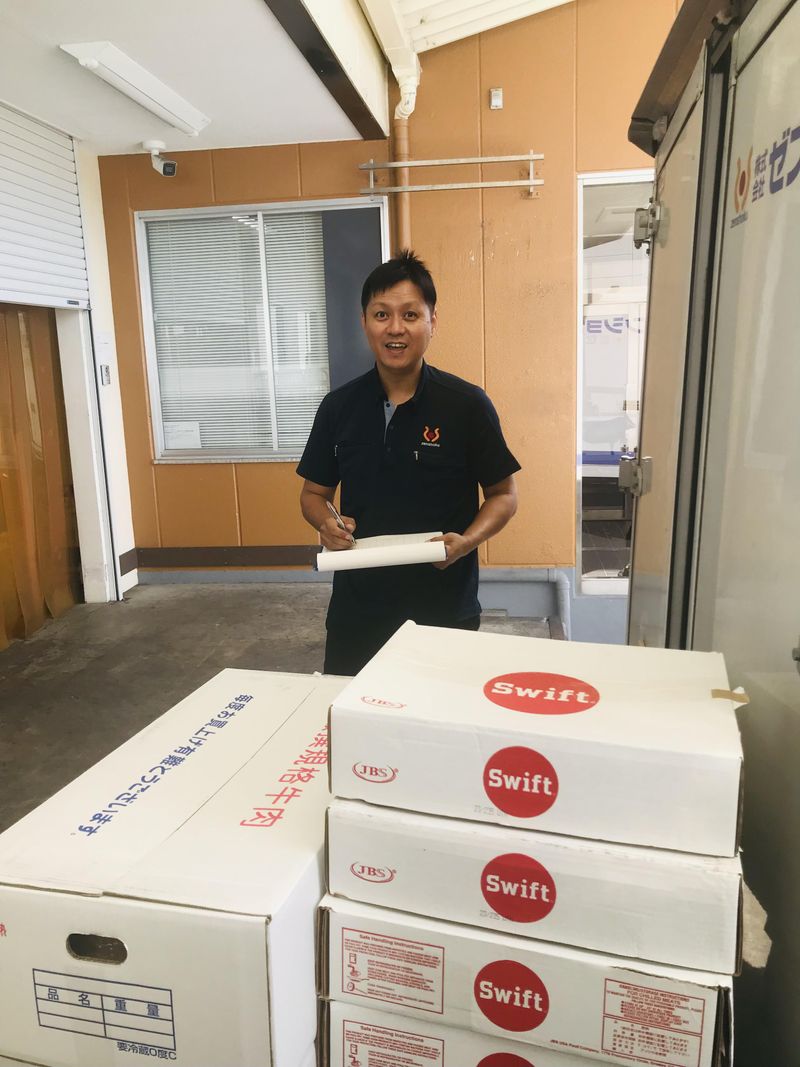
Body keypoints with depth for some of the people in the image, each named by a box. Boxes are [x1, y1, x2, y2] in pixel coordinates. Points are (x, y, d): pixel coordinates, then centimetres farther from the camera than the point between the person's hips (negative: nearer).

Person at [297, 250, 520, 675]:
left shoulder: (467, 405, -8)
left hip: (445, 609, -2)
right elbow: (314, 492, 10)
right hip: (356, 606, 3)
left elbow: (503, 495, 0)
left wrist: (467, 541, -18)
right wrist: (326, 524, -12)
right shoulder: (339, 407, 1)